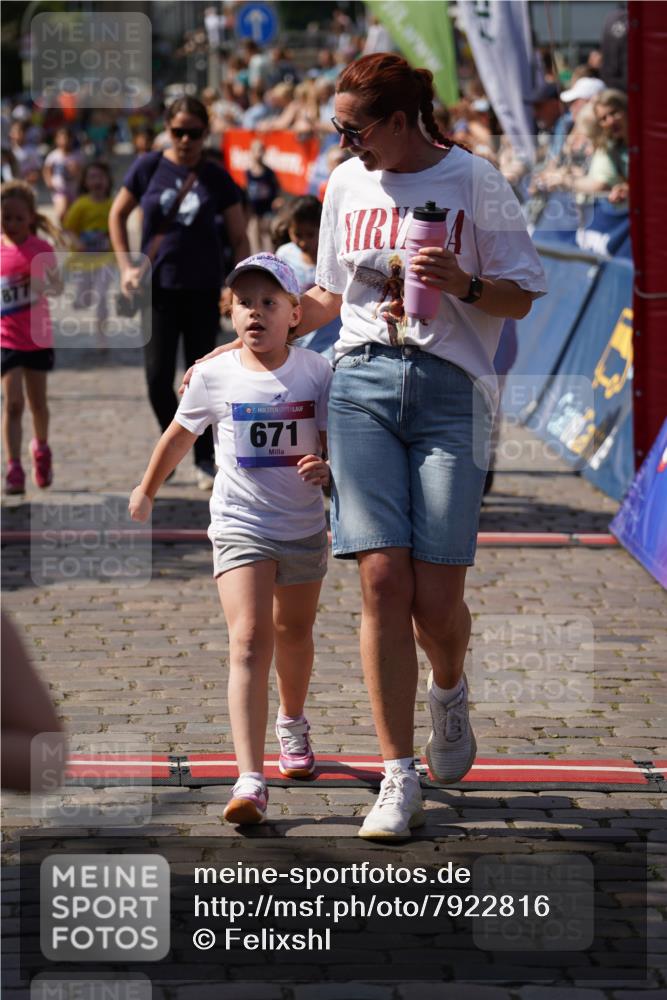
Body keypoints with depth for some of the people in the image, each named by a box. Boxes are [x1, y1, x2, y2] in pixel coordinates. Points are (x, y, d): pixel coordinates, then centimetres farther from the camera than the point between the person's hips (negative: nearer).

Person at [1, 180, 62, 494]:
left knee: (37, 401, 14)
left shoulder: (41, 250, -8)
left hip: (37, 337, 0)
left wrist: (47, 285, -37)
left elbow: (57, 286, -17)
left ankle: (41, 448, 40)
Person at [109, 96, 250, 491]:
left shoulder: (217, 177, -1)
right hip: (159, 288, 0)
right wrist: (126, 266, 3)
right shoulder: (149, 167, -1)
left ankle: (205, 459, 16)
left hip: (203, 291, 0)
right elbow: (118, 214, 11)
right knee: (159, 379, -3)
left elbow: (239, 238, 3)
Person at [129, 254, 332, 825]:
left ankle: (292, 724, 53)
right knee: (250, 639, -17)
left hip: (304, 525, 2)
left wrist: (325, 467, -27)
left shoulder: (317, 372, -6)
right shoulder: (215, 376, -5)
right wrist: (146, 491, 23)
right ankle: (250, 782, -27)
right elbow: (180, 436, 11)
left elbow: (334, 442, -3)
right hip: (240, 523, -2)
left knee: (294, 632, 22)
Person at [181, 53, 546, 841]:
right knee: (382, 579, -10)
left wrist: (463, 285, -17)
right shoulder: (347, 185, 14)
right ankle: (398, 781, -6)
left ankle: (448, 694, 29)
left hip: (449, 389, -3)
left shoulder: (473, 183, 0)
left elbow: (521, 297, 2)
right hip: (362, 384, 3)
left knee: (435, 597, -8)